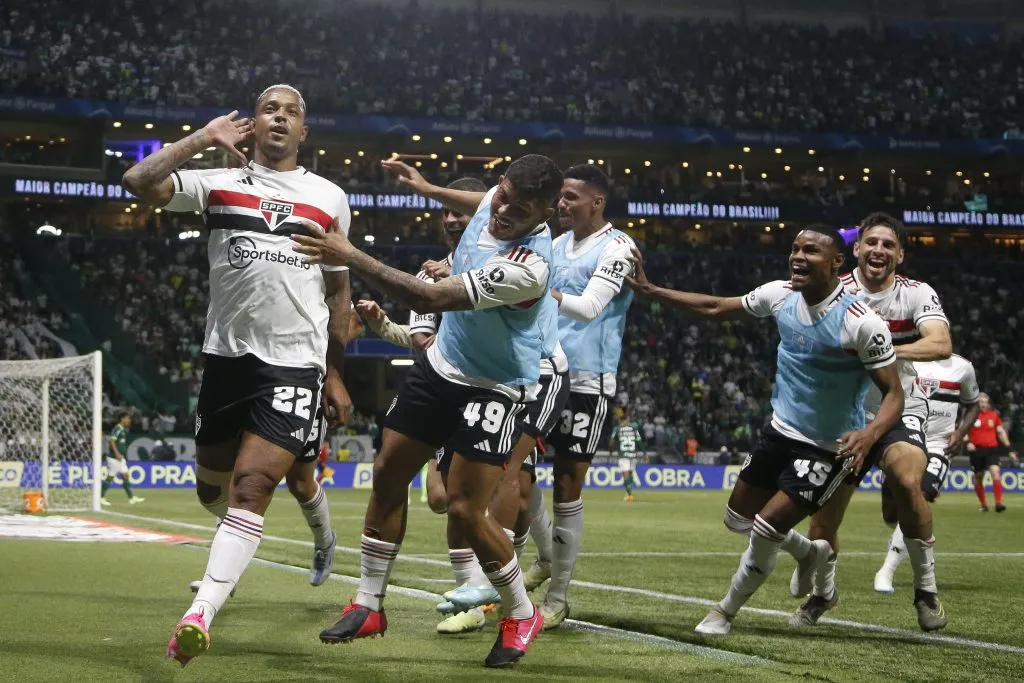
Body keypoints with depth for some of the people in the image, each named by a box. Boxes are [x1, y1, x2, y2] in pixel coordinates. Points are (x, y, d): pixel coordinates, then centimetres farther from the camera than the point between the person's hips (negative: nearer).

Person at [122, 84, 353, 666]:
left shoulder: (330, 198, 11)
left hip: (295, 362, -2)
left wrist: (335, 372, 15)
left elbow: (338, 290, 18)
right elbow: (140, 182, -11)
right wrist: (203, 138, -4)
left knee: (252, 483, -16)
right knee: (213, 484, 13)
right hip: (228, 353, 2)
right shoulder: (219, 183, 6)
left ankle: (202, 612, -20)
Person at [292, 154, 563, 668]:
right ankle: (368, 605, 22)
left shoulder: (526, 266, -35)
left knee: (464, 511, -12)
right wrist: (429, 189, 25)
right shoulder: (497, 202, -10)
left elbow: (428, 299, -37)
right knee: (388, 476, 8)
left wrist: (349, 256, -36)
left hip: (494, 389, -8)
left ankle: (522, 615, 12)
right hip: (441, 364, 8)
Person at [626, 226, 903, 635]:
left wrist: (870, 432, -41)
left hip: (828, 449, -7)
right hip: (781, 431, 7)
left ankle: (725, 613, 14)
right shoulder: (781, 295, -7)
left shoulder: (862, 323, -26)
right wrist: (649, 291, 6)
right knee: (739, 519, 17)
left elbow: (894, 394, -21)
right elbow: (715, 308, 8)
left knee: (766, 530, -11)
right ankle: (810, 552, 45)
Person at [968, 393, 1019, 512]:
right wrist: (968, 442, -18)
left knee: (995, 472, -19)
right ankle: (984, 505, 22)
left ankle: (998, 503, -22)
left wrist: (1009, 449, 12)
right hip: (977, 449, 0)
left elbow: (1001, 432, 14)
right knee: (978, 477, 7)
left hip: (992, 449, 1)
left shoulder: (994, 415, 8)